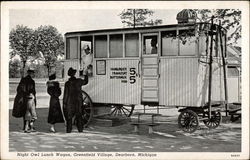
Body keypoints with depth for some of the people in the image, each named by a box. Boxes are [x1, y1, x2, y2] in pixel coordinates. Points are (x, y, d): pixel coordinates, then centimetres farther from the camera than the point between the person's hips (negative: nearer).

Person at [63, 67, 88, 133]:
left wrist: (64, 103, -4)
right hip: (78, 101, 2)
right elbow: (86, 81, 19)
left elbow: (65, 94, -9)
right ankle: (80, 129, 13)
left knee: (69, 116, 6)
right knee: (79, 116, 11)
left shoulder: (67, 83, -10)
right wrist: (85, 75, 32)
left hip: (70, 102, -2)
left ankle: (68, 130, 7)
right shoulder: (79, 81, -4)